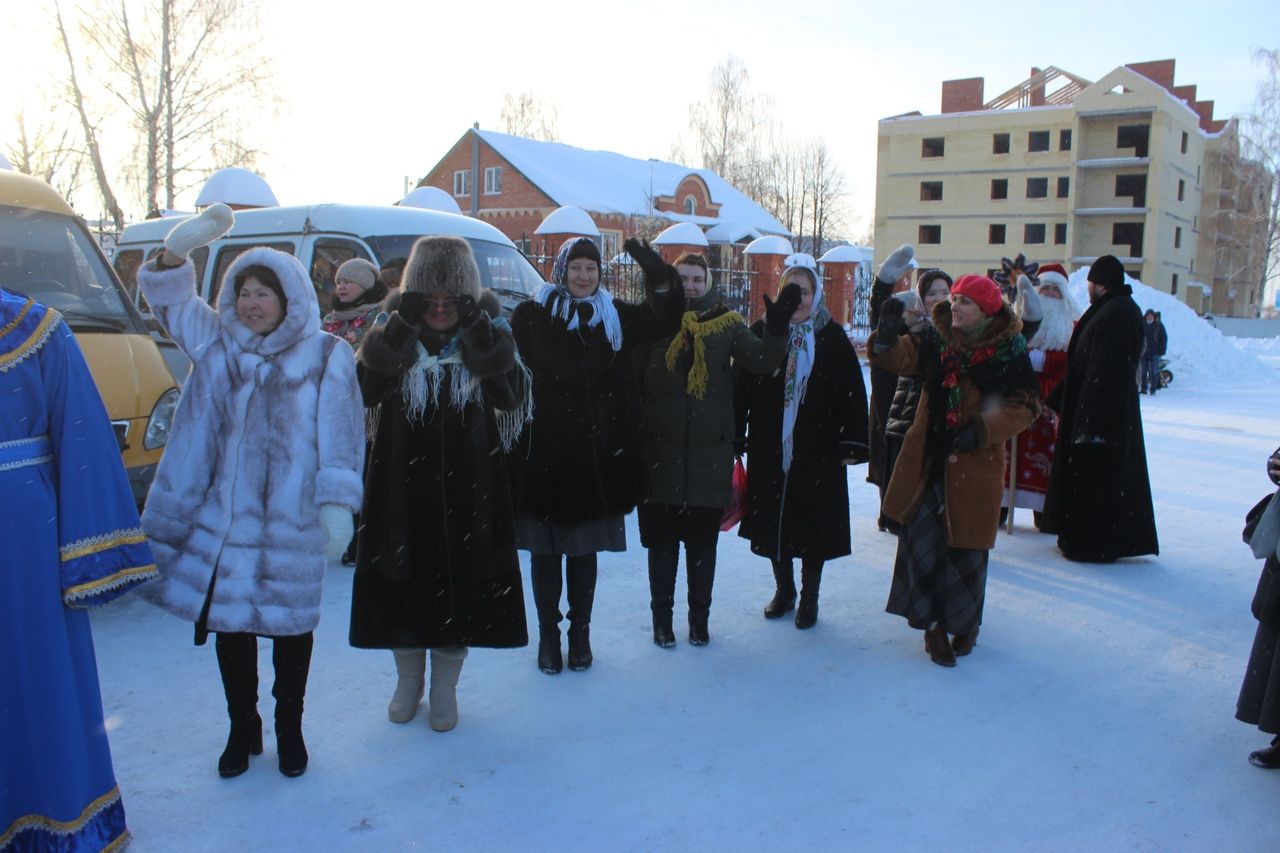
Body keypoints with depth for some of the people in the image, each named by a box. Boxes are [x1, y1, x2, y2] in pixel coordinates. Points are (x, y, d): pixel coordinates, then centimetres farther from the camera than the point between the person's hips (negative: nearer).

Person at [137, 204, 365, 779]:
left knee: (290, 626, 9)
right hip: (217, 522, 4)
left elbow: (340, 437, -6)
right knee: (229, 625, 12)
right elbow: (168, 298, 6)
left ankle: (289, 731, 27)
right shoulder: (216, 344, 9)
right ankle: (242, 730, 30)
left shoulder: (327, 358, -3)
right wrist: (179, 246, -12)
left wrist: (337, 503, -11)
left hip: (291, 526, -3)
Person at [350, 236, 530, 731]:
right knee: (402, 580, 9)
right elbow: (363, 393, -16)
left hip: (468, 486, 0)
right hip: (402, 484, 1)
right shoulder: (391, 337, 1)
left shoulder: (488, 338, 0)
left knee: (460, 583, 6)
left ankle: (444, 689, 25)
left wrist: (479, 333, -23)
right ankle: (408, 680, 32)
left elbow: (510, 398, -16)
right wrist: (401, 328, -22)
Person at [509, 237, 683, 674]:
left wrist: (661, 280, -19)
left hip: (595, 453, 2)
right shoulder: (530, 315, -2)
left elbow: (662, 322, -3)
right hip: (542, 453, -2)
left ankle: (580, 631, 26)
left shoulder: (615, 316, 8)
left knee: (584, 548, 12)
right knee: (544, 548, 8)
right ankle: (548, 634, 22)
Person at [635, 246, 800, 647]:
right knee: (662, 539, 9)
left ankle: (699, 618, 26)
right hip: (660, 452, -1)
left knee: (703, 542, 11)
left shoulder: (727, 324, 4)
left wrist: (776, 329, -26)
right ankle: (662, 617, 24)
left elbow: (763, 361, -9)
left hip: (710, 454, 1)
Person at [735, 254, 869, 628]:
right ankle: (783, 589, 30)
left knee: (814, 523, 6)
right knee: (772, 520, 10)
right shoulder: (761, 331, 0)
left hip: (818, 451, -1)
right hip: (769, 449, 1)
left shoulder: (832, 337, -2)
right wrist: (734, 438, -1)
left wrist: (851, 444, -6)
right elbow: (741, 388, 1)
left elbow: (852, 393, -2)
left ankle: (810, 597, 24)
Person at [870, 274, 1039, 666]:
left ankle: (964, 622, 32)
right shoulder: (936, 340, 1)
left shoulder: (1009, 351, -7)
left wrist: (982, 429, -21)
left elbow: (1025, 406, -7)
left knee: (966, 546, 8)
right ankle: (934, 625, 15)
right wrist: (887, 337, -31)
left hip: (975, 462, -2)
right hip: (927, 460, 3)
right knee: (923, 539, 0)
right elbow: (899, 357, -10)